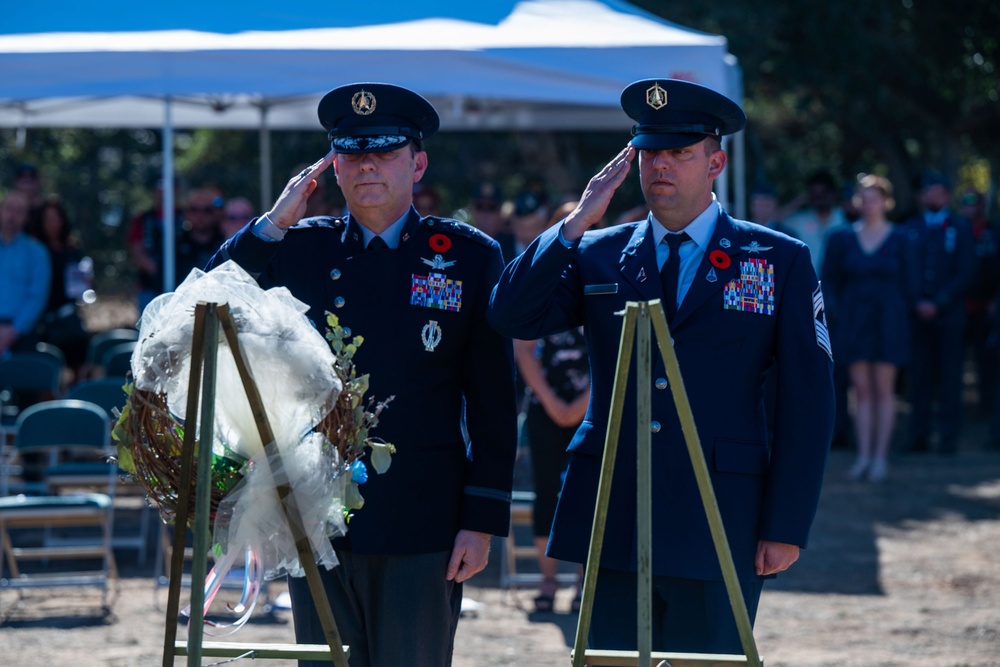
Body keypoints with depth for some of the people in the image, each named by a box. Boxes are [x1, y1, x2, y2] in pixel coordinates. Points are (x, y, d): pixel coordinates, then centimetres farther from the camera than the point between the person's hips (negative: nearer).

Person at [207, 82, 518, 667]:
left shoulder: (469, 257, 3)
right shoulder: (295, 250, 10)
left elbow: (493, 404, 2)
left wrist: (483, 520, -4)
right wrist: (273, 224, -2)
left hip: (421, 530, -2)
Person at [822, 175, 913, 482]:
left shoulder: (898, 240, 1)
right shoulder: (842, 238, 4)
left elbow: (907, 283, 5)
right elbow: (828, 280, 8)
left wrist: (899, 316, -2)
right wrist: (835, 312, -2)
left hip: (887, 321, -2)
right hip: (854, 321, 2)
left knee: (884, 390, 0)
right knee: (862, 390, 3)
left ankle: (880, 457, 3)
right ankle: (863, 455, 5)